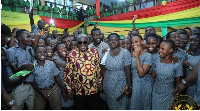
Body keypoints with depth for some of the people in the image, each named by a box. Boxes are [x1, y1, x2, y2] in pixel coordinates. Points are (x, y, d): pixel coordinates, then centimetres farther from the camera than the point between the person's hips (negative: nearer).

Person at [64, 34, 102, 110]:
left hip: (94, 89, 3)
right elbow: (68, 72, -5)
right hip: (78, 90, -2)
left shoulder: (94, 52, -2)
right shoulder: (72, 54, -10)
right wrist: (69, 88, -2)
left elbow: (98, 68, 7)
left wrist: (100, 81, 10)